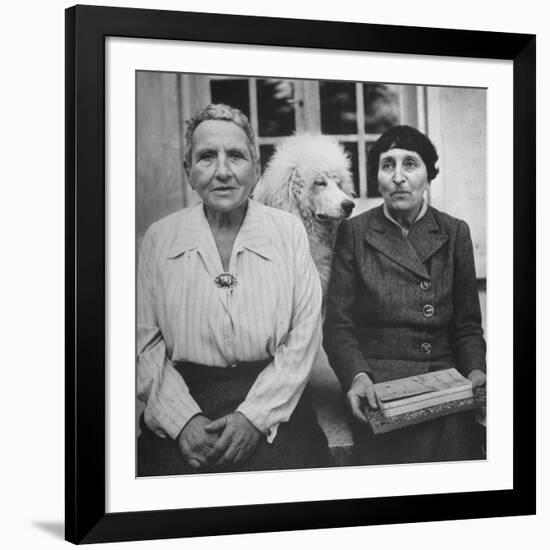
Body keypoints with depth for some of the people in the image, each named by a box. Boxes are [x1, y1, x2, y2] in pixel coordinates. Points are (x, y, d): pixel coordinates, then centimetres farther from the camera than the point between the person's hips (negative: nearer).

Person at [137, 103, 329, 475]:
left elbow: (305, 335, -1)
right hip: (182, 410, 0)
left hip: (274, 406, 0)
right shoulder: (159, 238, 4)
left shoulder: (289, 231, 3)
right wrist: (183, 419, -11)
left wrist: (255, 416, -11)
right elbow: (145, 343, 2)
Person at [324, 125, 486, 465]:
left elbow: (467, 324, 14)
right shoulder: (354, 232, 5)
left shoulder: (455, 233, 12)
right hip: (378, 390, -2)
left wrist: (476, 370, -5)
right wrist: (357, 375, -16)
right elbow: (339, 325, 2)